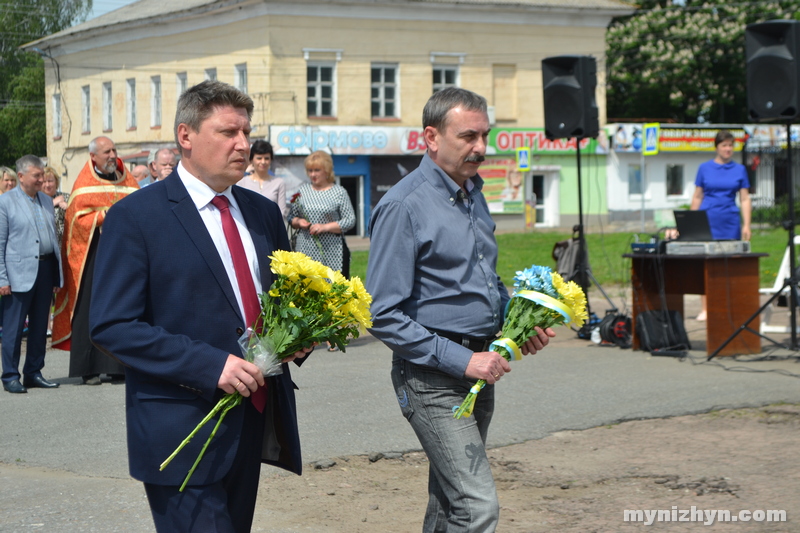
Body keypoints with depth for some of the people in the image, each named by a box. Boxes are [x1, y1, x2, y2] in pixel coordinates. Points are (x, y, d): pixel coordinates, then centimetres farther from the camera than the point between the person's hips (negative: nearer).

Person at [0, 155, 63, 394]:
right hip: (20, 273, -5)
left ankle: (34, 372, 19)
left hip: (46, 269, 6)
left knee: (40, 326, 10)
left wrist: (57, 274, 12)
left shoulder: (47, 200, 14)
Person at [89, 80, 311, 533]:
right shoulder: (135, 217, -7)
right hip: (183, 431, -6)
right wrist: (210, 365, -21)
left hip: (252, 423, 7)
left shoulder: (263, 213, 13)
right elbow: (112, 325, -14)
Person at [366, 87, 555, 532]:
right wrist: (461, 360, -21)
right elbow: (385, 316, -17)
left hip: (479, 370, 9)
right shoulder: (404, 206, -14)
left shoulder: (474, 194, 12)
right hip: (433, 379, -8)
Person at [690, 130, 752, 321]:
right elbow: (697, 198, 8)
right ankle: (705, 309, -3)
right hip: (707, 220, -1)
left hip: (730, 222, 1)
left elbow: (745, 199, 7)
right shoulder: (705, 168, 6)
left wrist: (746, 225, -2)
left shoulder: (739, 169, 8)